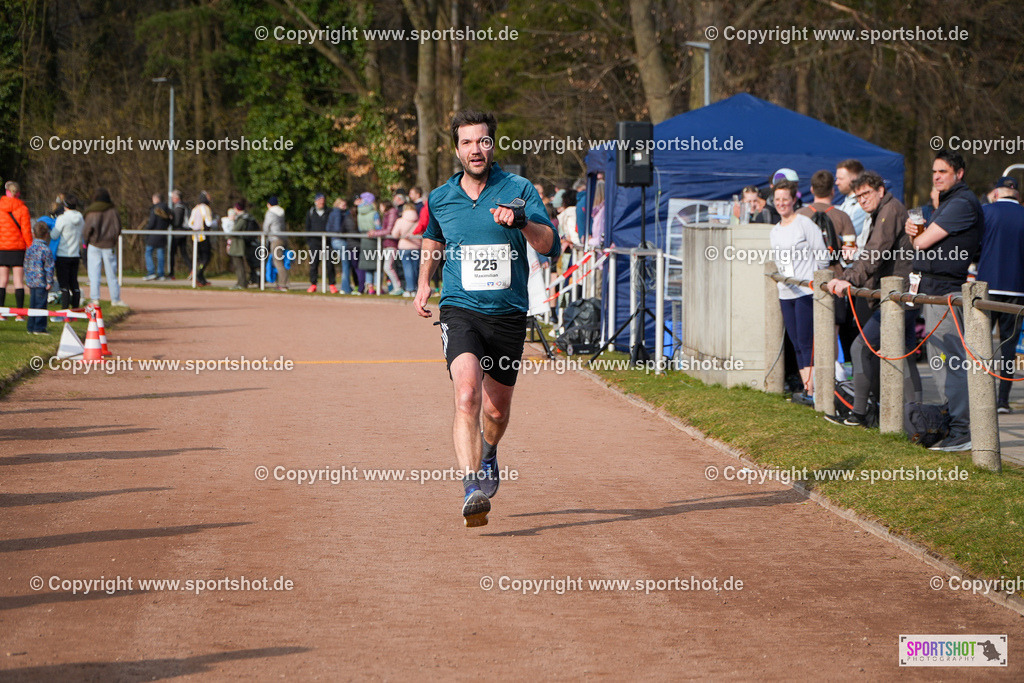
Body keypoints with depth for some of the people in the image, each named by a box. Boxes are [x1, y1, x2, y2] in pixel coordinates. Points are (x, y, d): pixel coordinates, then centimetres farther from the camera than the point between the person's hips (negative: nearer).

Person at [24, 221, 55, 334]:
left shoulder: (29, 249, 7)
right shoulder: (46, 250, -12)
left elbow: (26, 265, 14)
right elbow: (49, 267, -12)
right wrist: (50, 282, -7)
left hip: (31, 282, 6)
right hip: (41, 282, -6)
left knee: (32, 304, 12)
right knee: (41, 304, -2)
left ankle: (31, 327, 16)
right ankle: (39, 328, -2)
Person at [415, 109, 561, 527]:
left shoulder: (518, 191, -2)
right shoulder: (440, 199, 6)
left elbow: (551, 247, -11)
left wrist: (522, 222, -28)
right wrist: (423, 285, 19)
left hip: (508, 314, 1)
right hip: (460, 310, -1)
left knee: (497, 409, 12)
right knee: (467, 395, -24)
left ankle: (488, 452, 47)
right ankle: (472, 486, -32)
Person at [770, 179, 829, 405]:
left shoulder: (805, 224, -6)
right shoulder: (774, 232, 16)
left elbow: (822, 258, -5)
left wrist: (810, 281, 1)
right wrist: (780, 277, 14)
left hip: (806, 292, -7)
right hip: (785, 293, 7)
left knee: (806, 342, -11)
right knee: (797, 344, 6)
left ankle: (812, 391, -12)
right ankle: (807, 389, 8)